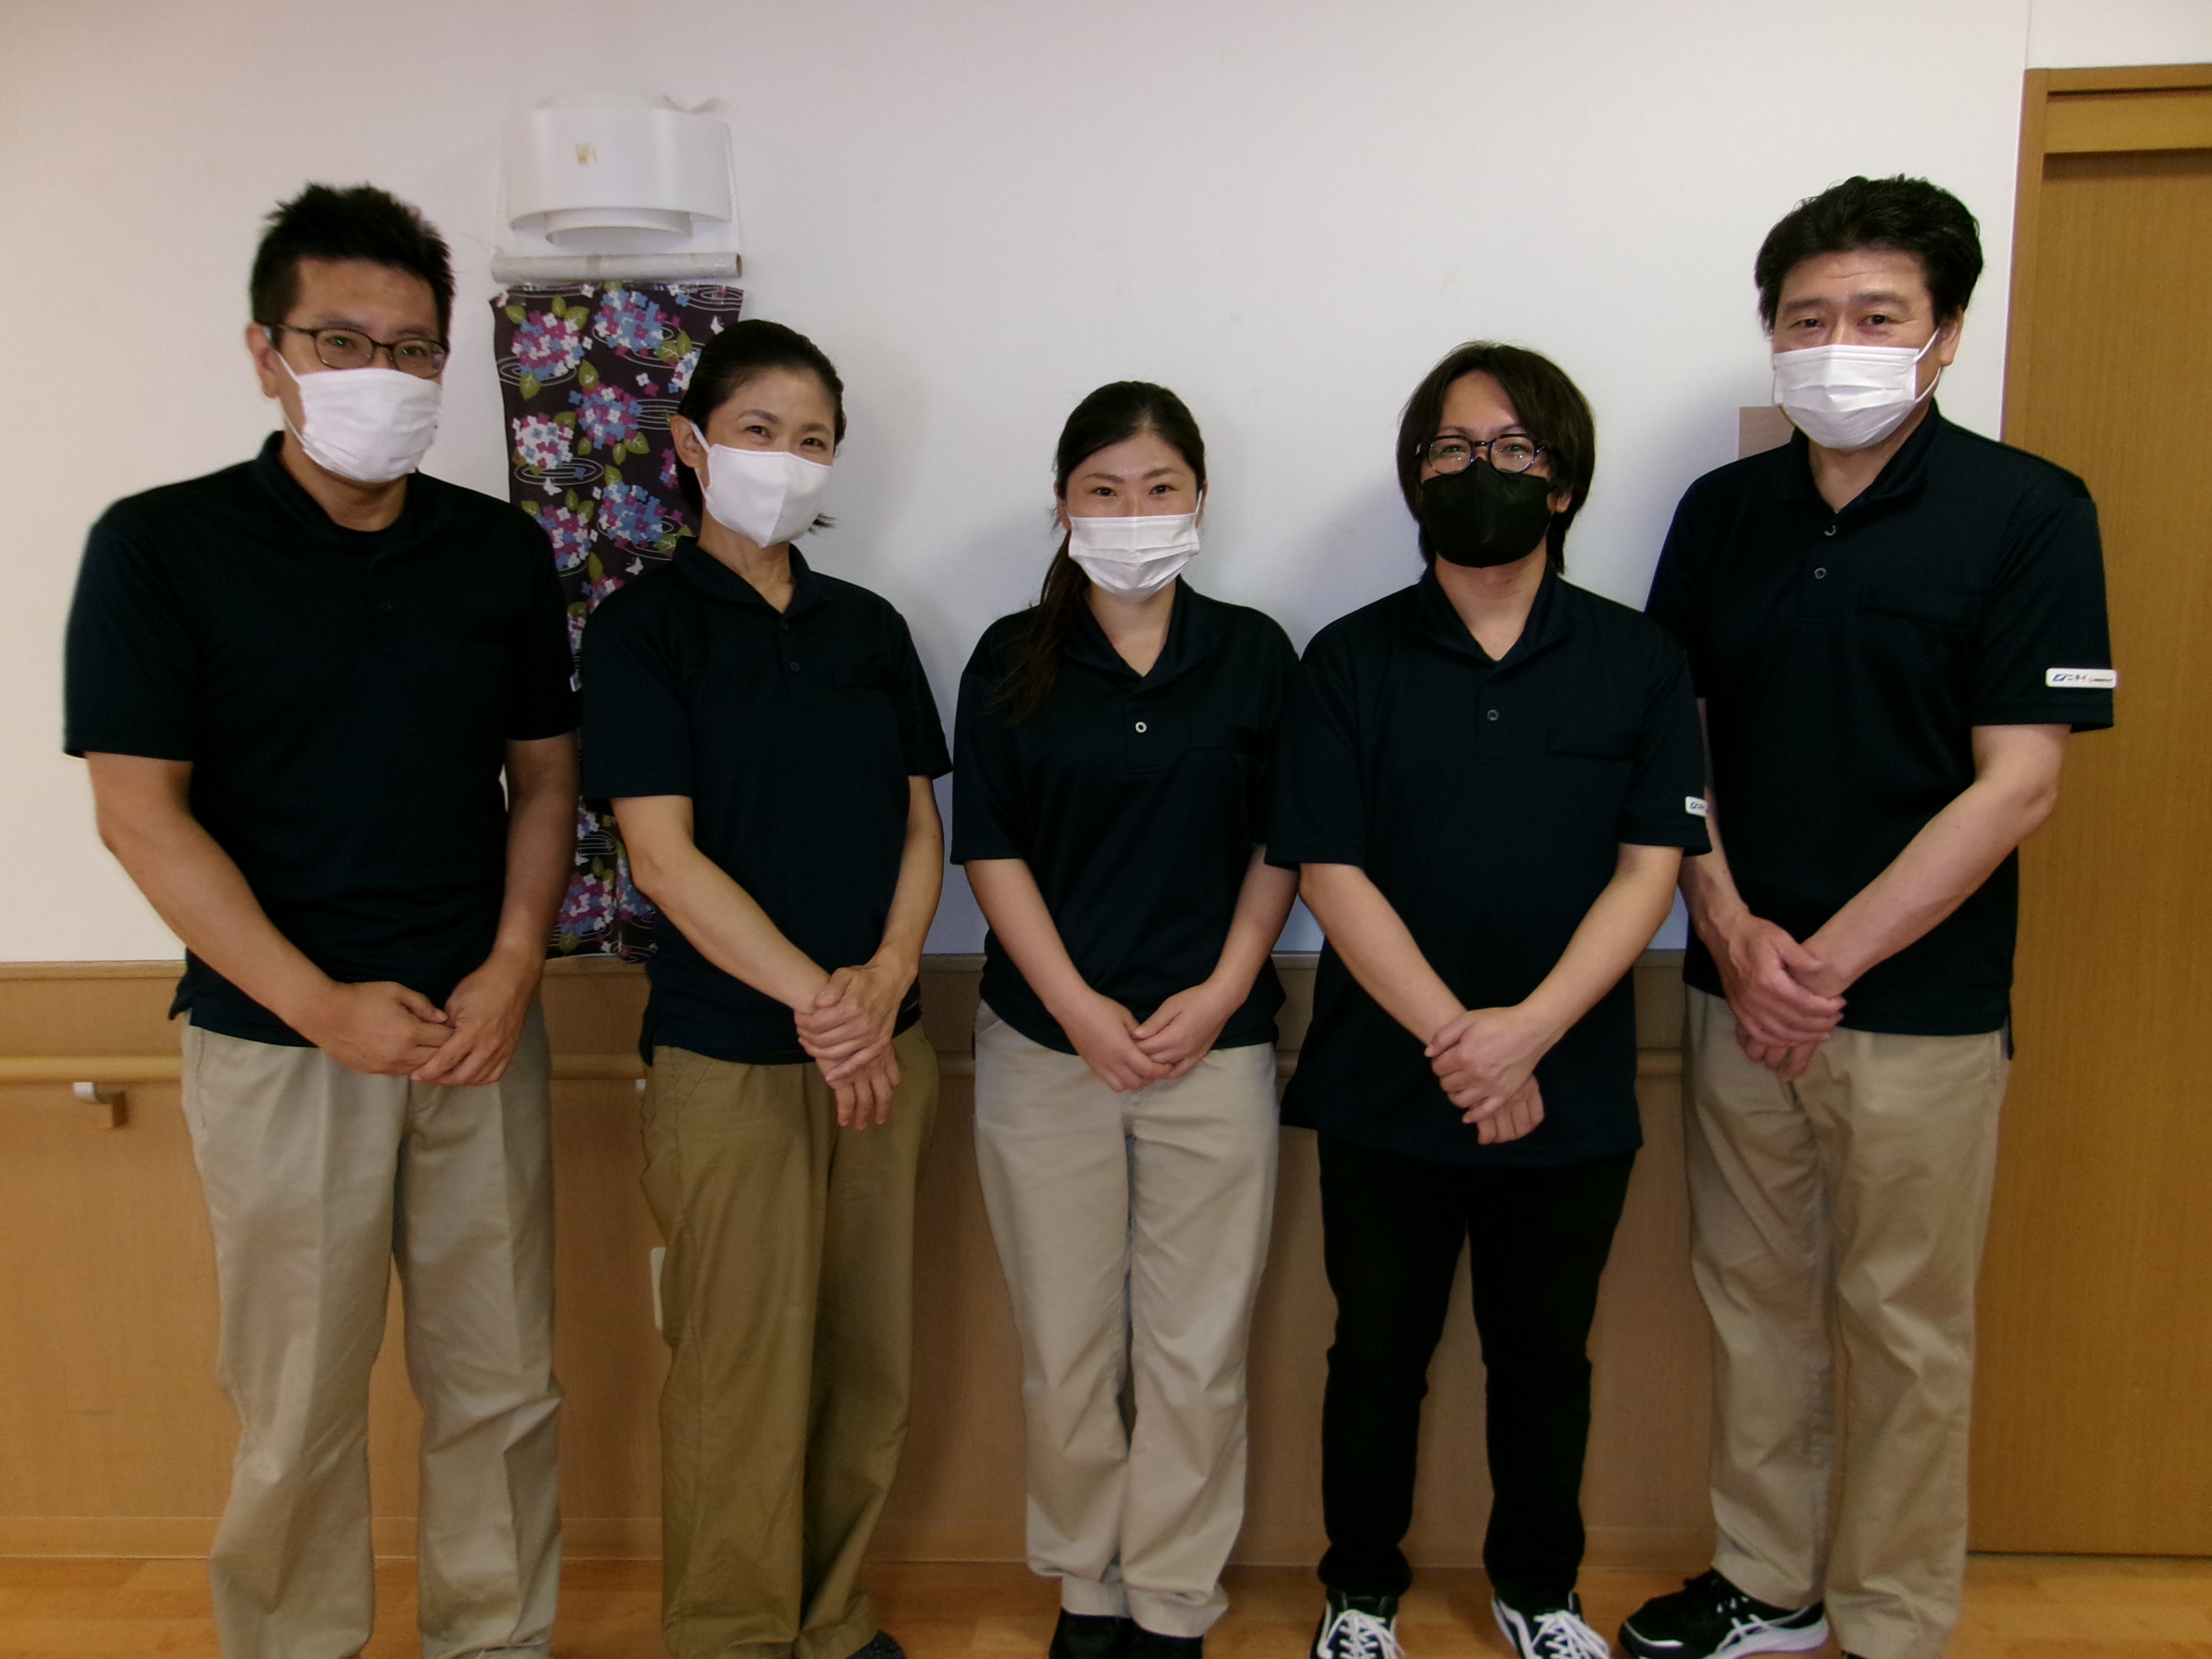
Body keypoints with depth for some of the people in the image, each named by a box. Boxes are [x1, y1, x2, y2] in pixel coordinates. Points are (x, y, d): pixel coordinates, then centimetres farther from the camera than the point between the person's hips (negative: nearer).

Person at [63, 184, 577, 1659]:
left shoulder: (502, 550, 6)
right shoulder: (161, 546, -3)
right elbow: (140, 811, -7)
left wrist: (512, 968, -5)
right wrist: (319, 1003, -13)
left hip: (482, 1026, 3)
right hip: (279, 1040, -2)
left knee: (505, 1386, 11)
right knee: (299, 1411, 8)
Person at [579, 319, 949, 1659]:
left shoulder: (869, 629, 11)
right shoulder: (644, 626, -2)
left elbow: (921, 823, 9)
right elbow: (665, 855, -10)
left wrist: (885, 978, -8)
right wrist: (813, 1000, -16)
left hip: (884, 1042, 5)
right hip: (728, 1054, -4)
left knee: (870, 1354, 11)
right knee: (744, 1369, 4)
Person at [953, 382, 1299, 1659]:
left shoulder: (1254, 654, 5)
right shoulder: (1014, 662, 4)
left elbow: (1280, 848, 6)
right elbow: (991, 850, 0)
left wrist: (1218, 995, -6)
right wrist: (1080, 1007, -9)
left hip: (1216, 1047, 0)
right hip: (1047, 1046, 0)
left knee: (1198, 1349, 6)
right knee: (1067, 1347, 9)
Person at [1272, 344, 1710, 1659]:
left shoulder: (1641, 662, 2)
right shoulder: (1351, 661, -1)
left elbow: (1649, 870, -5)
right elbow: (1330, 874, -8)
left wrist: (1526, 1032, -17)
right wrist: (1453, 1038, -16)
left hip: (1573, 1094, 1)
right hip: (1385, 1091, 0)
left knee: (1546, 1356, 17)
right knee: (1379, 1354, 13)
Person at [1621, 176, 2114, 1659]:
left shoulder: (2026, 514, -6)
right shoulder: (1722, 511, 6)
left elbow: (2018, 783, -12)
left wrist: (1828, 962, -14)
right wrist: (1735, 934, -7)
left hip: (1920, 1005, -4)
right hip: (1739, 994, 4)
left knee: (1903, 1330, 9)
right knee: (1755, 1301, 14)